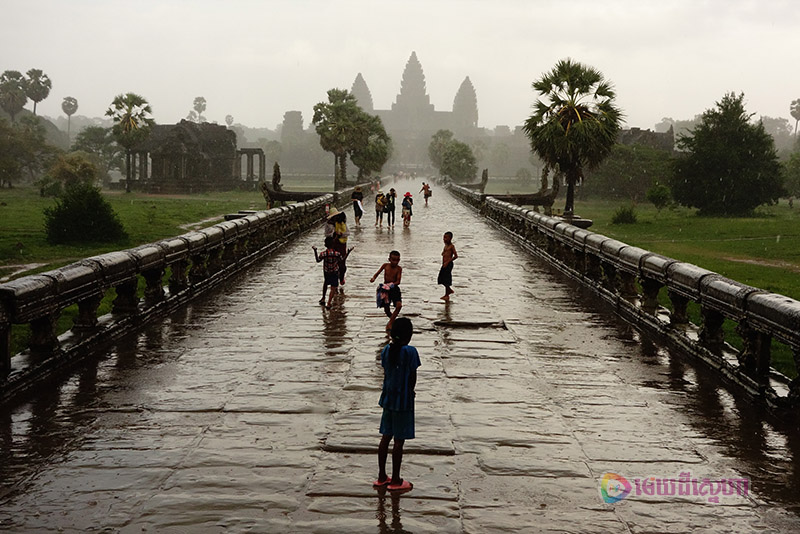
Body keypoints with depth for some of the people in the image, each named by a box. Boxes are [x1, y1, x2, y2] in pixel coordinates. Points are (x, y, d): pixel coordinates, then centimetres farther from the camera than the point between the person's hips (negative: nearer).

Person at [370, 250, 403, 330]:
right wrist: (373, 278, -18)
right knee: (386, 309, 2)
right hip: (385, 289, 1)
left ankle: (390, 322, -9)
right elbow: (377, 273, 3)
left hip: (394, 288, -1)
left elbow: (398, 281, -15)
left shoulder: (399, 269, -9)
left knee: (399, 305, -21)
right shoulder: (385, 265, -3)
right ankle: (393, 320, 31)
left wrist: (392, 284, -32)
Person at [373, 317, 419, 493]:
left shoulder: (386, 350, 2)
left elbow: (386, 374, 8)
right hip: (403, 401, -6)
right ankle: (395, 481, 9)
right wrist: (409, 392, 6)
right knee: (399, 441, 2)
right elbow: (413, 378, -11)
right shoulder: (410, 351, -16)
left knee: (386, 437, 14)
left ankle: (382, 477, 22)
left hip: (388, 399, 6)